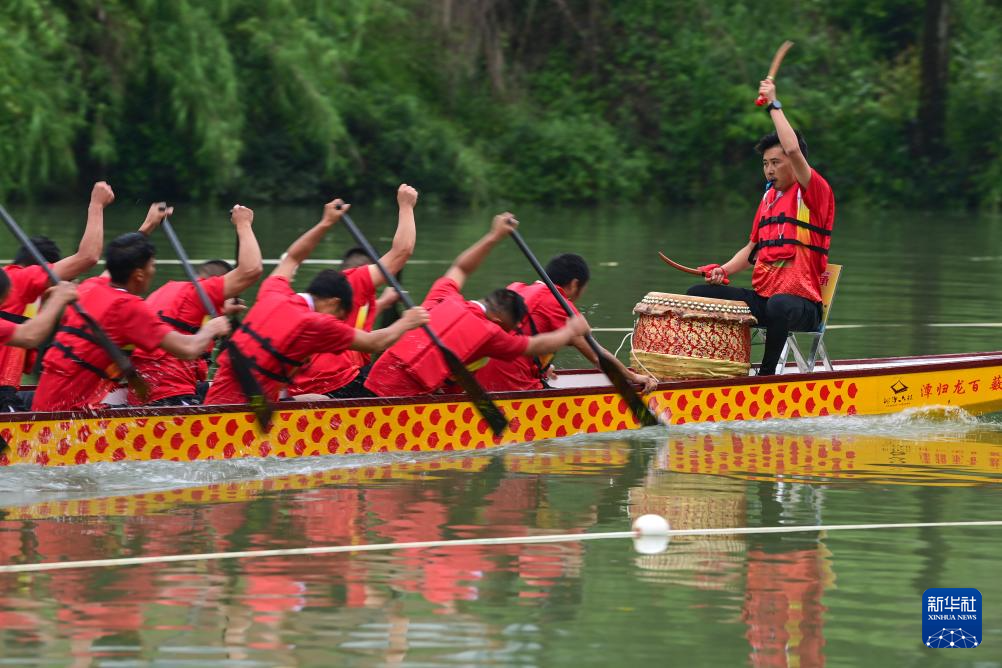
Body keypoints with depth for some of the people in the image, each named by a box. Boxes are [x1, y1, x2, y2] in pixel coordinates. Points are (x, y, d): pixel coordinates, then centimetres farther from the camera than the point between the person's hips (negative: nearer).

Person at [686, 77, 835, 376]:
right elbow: (753, 249, 25)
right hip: (760, 297, 8)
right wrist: (724, 270, 6)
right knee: (698, 294, -4)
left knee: (779, 306, -42)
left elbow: (793, 150, -24)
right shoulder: (769, 196, 18)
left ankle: (767, 374, -29)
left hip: (802, 303, -8)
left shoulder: (813, 193, -5)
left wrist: (774, 105, -14)